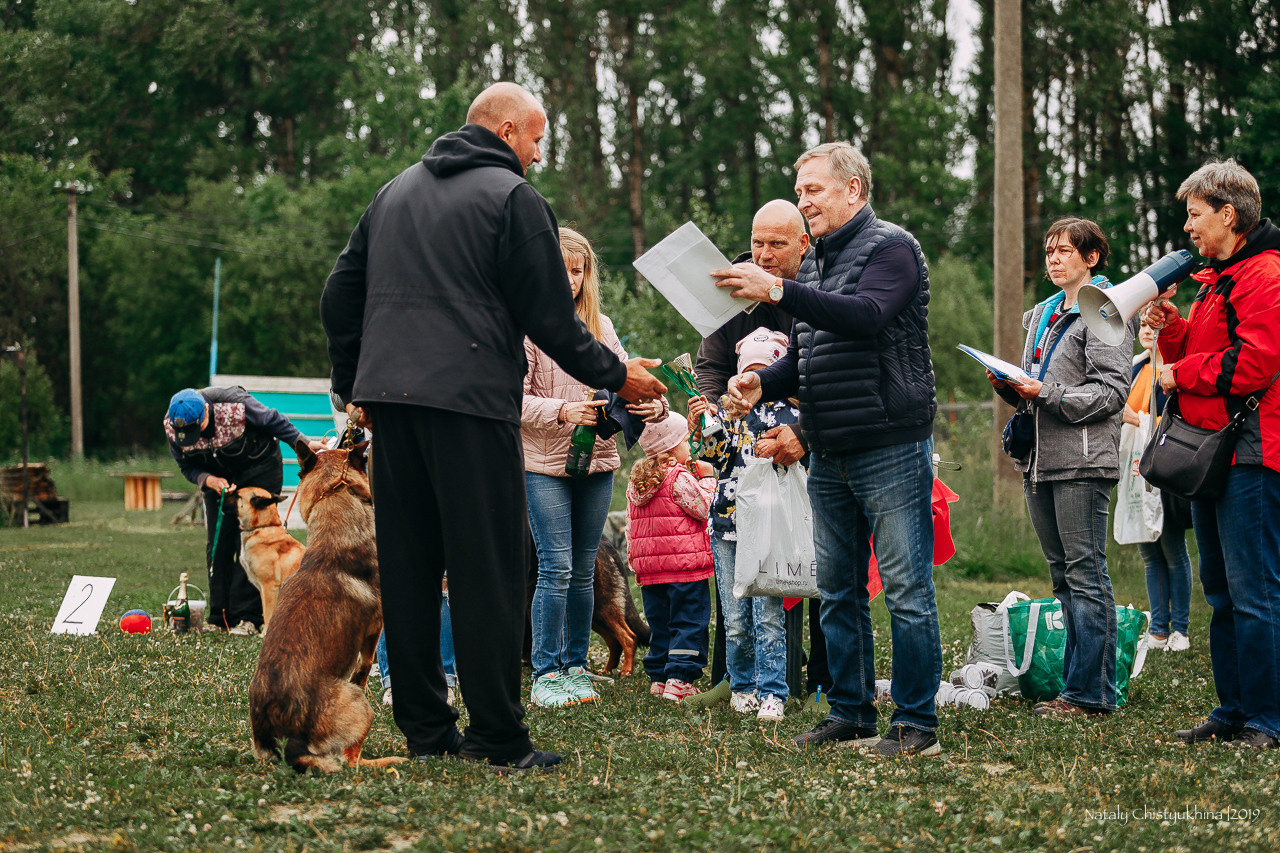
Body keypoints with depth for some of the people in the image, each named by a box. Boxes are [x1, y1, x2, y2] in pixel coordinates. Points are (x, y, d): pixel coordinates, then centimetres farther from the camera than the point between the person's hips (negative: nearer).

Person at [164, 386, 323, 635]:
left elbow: (273, 421, -16)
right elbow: (187, 467, -5)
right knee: (218, 543, -2)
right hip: (218, 476, 4)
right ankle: (219, 616, 4)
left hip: (259, 468, -4)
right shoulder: (171, 426, -20)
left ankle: (248, 617, -13)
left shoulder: (235, 405, -34)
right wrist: (209, 480, -25)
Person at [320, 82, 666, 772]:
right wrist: (616, 376, 6)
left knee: (407, 567, 9)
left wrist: (352, 385, 25)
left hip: (392, 401, 7)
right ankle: (497, 737, -4)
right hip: (473, 403, -7)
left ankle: (424, 729, 12)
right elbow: (550, 318, -5)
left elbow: (340, 293, 20)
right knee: (488, 569, -4)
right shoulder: (514, 199, -3)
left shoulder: (395, 192, 19)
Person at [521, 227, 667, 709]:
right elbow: (515, 400, -11)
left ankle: (576, 668, 18)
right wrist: (562, 411, -24)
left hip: (597, 462, 5)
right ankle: (545, 674, 1)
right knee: (556, 568, -7)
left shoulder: (601, 326, 11)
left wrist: (654, 406, -10)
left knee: (583, 570, 10)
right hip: (545, 463, -5)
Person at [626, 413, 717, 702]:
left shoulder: (636, 481, 13)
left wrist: (635, 560, 25)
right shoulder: (680, 478, -12)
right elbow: (705, 508, -11)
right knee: (689, 623, -3)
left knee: (660, 624, 15)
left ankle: (658, 678, 16)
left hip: (650, 570, 7)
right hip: (685, 565, -7)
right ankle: (679, 679, -9)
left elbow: (631, 526, 17)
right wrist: (708, 478, 0)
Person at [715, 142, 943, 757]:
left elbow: (866, 316, -25)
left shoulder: (890, 247, -6)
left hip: (890, 446, -8)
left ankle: (917, 724, -2)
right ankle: (850, 712, 20)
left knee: (906, 589, -5)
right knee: (838, 590, 11)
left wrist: (778, 292, -29)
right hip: (828, 453, 8)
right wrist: (763, 383, 2)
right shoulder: (815, 262, 18)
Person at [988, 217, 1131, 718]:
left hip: (1082, 461, -8)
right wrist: (1008, 386, 4)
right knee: (1064, 577, 10)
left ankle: (1091, 692, -6)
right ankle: (1076, 682, 15)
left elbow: (1112, 390, -12)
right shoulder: (1042, 316, 20)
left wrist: (1048, 394, -19)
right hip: (1041, 460, 8)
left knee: (1086, 575, -8)